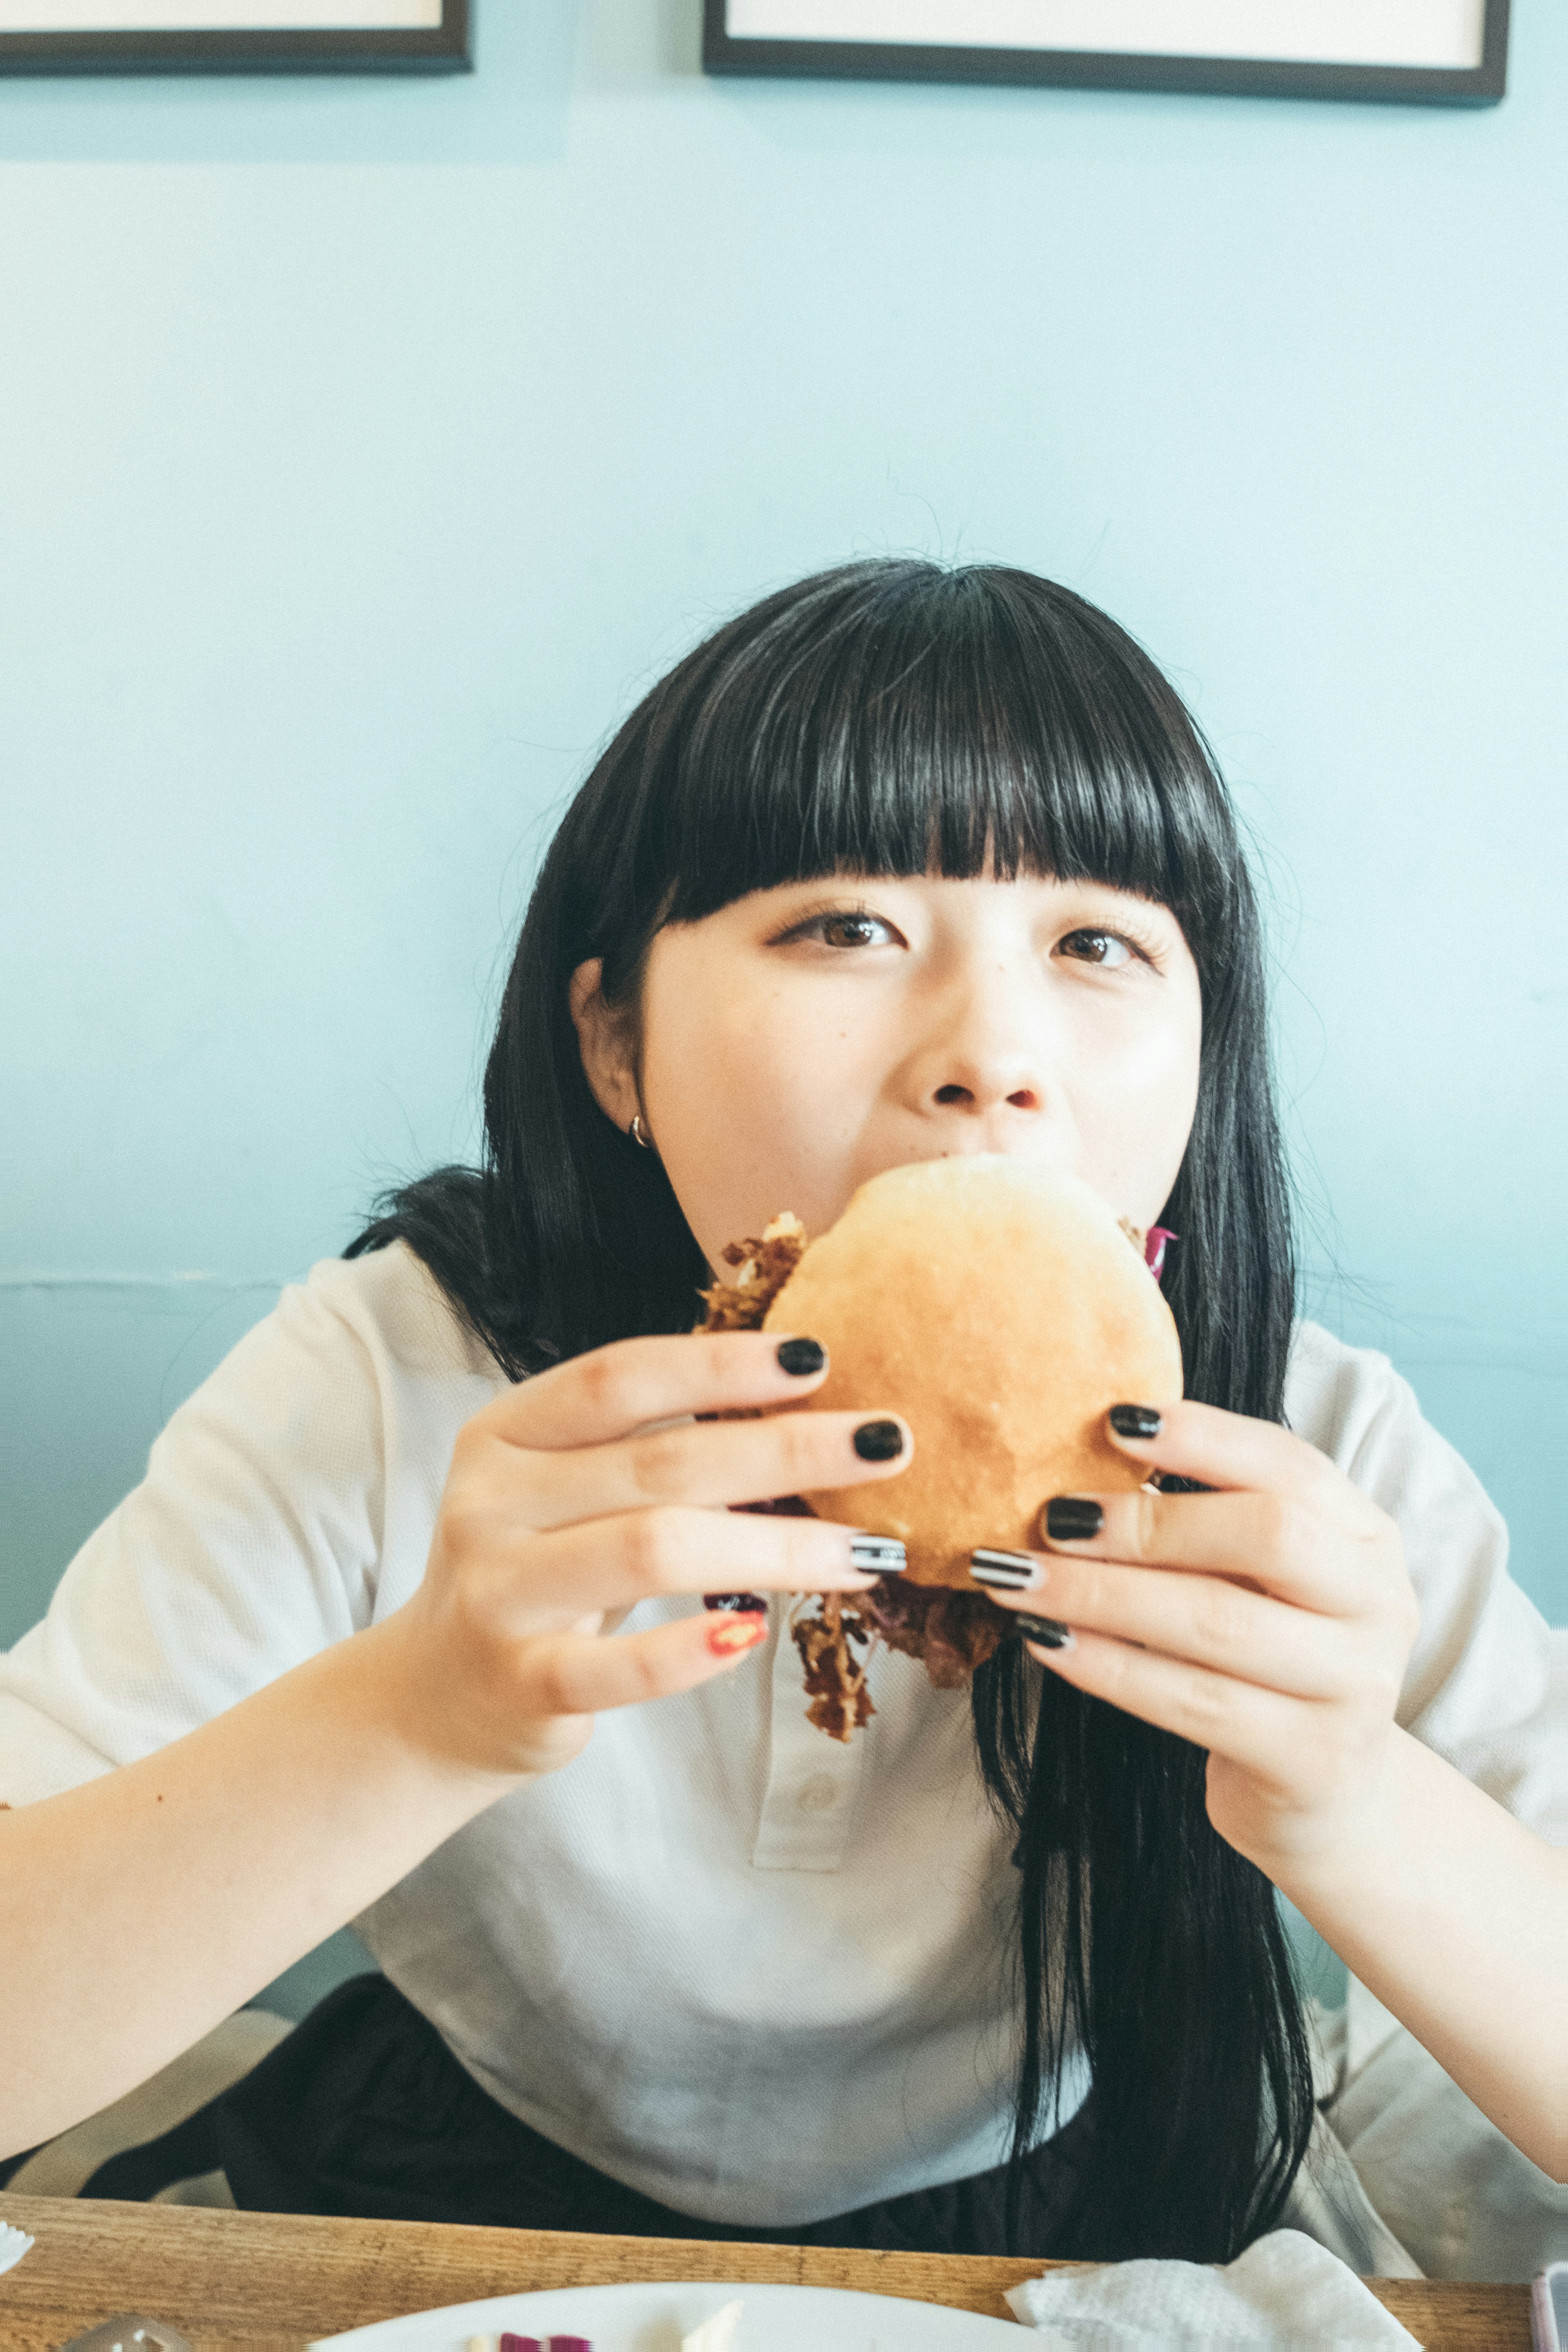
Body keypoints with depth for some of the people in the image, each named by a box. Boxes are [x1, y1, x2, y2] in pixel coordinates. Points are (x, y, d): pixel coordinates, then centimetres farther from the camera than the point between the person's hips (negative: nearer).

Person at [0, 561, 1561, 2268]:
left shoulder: (1303, 1467, -18)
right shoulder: (385, 1391, -21)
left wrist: (1358, 1810, -37)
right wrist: (415, 1721, -42)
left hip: (1071, 2259, 1)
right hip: (472, 2231, 0)